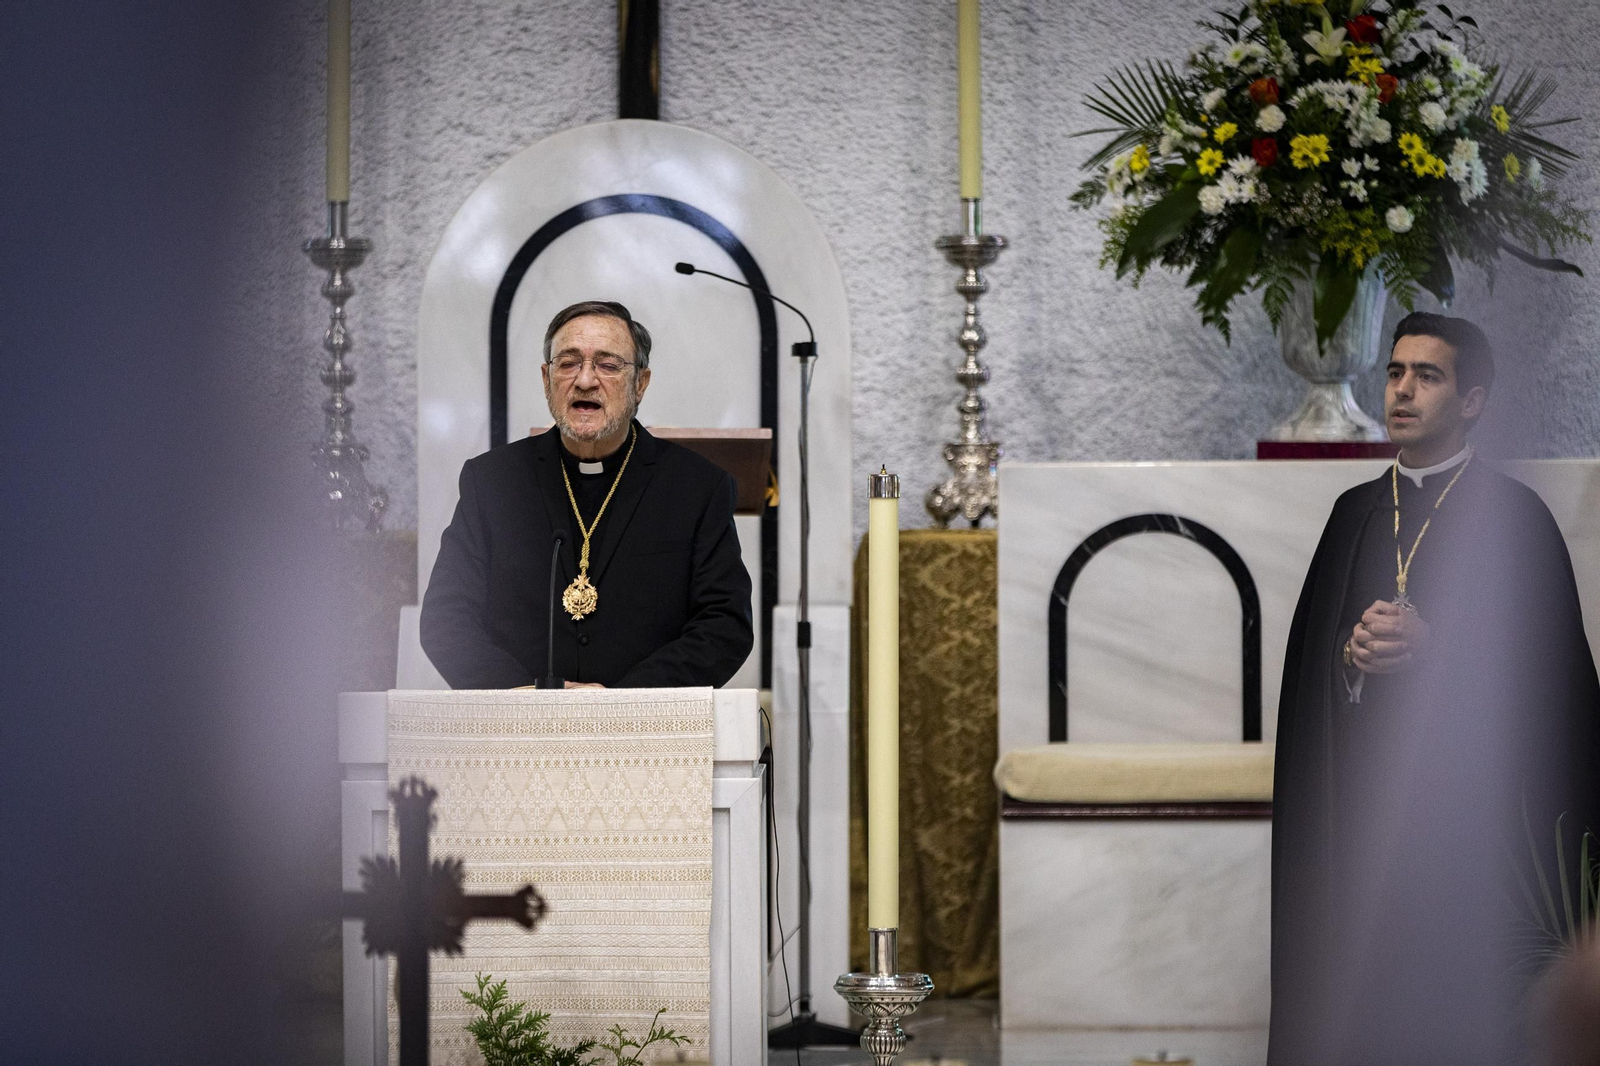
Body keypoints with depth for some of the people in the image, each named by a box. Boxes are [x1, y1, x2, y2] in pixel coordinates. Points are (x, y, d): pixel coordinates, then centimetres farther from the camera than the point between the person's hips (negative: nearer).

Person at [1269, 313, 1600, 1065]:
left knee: (1459, 1002, -5)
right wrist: (1351, 653, -9)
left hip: (1469, 797, -4)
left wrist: (1431, 647, -18)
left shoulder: (1514, 515, -2)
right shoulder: (1355, 512, 14)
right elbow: (1306, 651, 12)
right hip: (1359, 795, 4)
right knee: (1355, 997, 1)